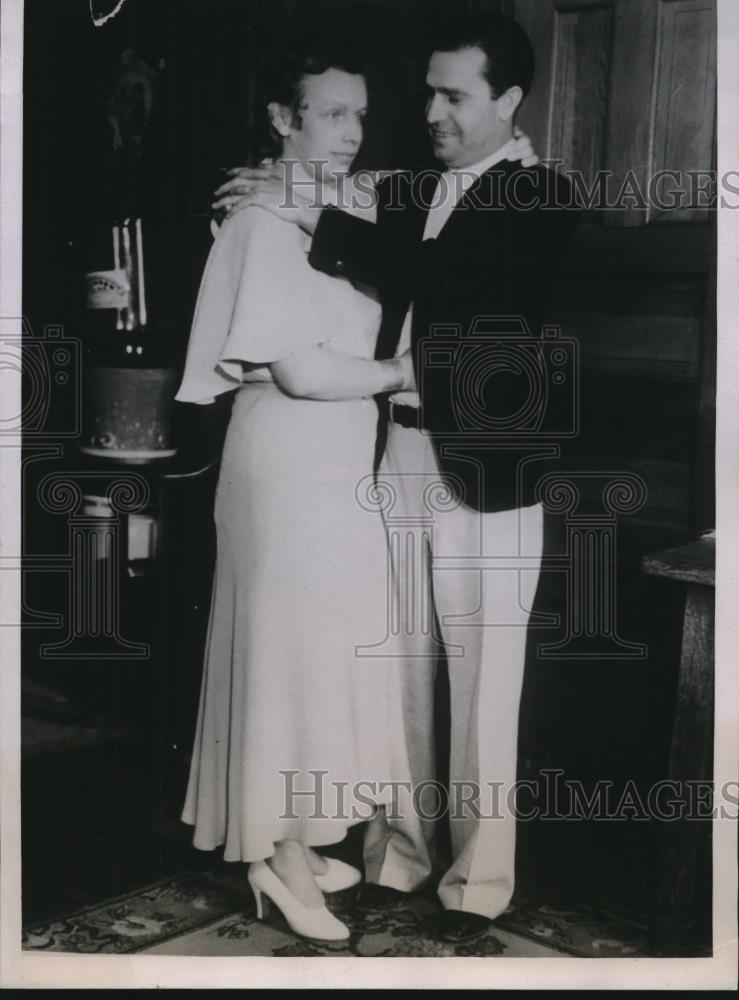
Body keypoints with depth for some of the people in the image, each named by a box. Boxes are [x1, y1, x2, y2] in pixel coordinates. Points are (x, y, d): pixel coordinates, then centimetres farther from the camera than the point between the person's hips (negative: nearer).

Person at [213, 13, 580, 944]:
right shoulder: (404, 193, 13)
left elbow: (443, 277, -20)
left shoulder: (540, 197, -5)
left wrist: (308, 214, -18)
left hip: (483, 461, -5)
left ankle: (478, 875, 18)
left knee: (482, 677, 3)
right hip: (393, 449, 5)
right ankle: (399, 843, 27)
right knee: (400, 662, 12)